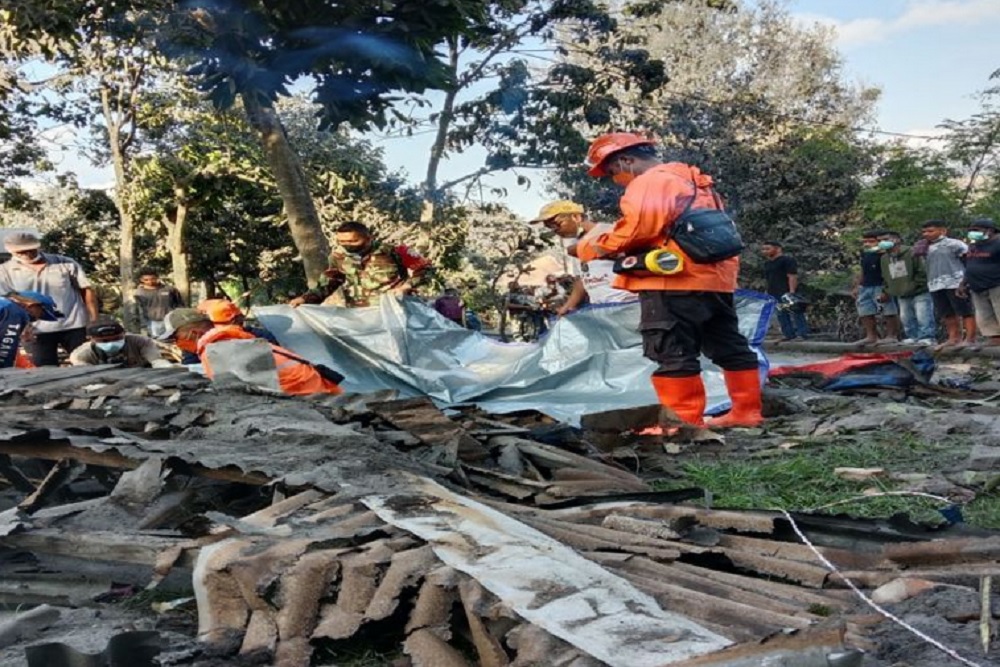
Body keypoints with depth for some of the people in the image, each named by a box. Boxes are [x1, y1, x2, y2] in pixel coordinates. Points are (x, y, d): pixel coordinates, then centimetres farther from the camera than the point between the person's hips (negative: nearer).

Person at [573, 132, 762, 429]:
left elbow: (636, 228, -17)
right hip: (716, 277, 10)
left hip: (675, 281, -10)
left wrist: (587, 248, -4)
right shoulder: (693, 181, 25)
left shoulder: (649, 182, -6)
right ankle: (747, 411, 20)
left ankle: (684, 421, -4)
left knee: (672, 354, -6)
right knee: (729, 346, 13)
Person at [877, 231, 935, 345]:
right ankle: (913, 337, 19)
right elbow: (886, 278, 20)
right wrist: (887, 291, 9)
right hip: (901, 295, 7)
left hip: (920, 293, -7)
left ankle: (928, 337, -5)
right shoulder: (884, 258, 10)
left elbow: (923, 272, -14)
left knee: (923, 317, -10)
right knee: (906, 318, 9)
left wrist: (913, 286, -16)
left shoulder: (911, 253, -12)